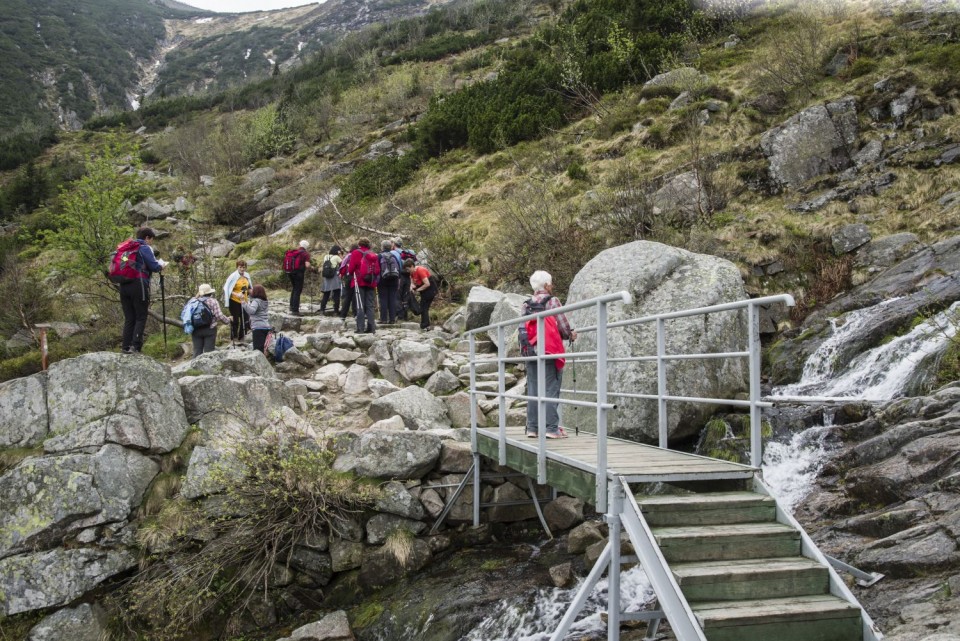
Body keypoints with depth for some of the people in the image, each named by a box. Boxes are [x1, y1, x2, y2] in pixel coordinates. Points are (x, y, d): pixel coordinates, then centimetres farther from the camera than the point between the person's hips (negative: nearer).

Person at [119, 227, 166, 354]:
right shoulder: (145, 248, -2)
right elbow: (154, 267, -9)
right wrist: (162, 265, 13)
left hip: (123, 286, 7)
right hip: (139, 285, -7)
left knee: (129, 318, 9)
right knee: (141, 318, -3)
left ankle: (125, 347, 5)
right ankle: (135, 346, -13)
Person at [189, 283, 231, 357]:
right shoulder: (212, 301, -4)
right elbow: (219, 315, -10)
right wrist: (228, 319, 6)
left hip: (196, 330, 3)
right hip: (209, 329, -3)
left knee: (197, 352, 8)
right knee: (209, 351, 0)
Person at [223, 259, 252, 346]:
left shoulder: (247, 276, 6)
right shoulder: (233, 276, -11)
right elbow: (226, 289, -11)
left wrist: (249, 290, -3)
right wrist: (236, 294, -21)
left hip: (244, 301, 6)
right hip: (234, 301, -6)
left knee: (245, 320, 4)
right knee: (235, 321, 0)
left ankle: (241, 339, 17)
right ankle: (233, 340, 10)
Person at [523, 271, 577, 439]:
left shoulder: (525, 306, 11)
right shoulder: (552, 301, -4)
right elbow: (563, 327, -7)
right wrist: (571, 335, 13)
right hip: (549, 352, -5)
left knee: (533, 390, 8)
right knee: (551, 389, -2)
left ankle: (532, 427, 10)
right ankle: (552, 428, -4)